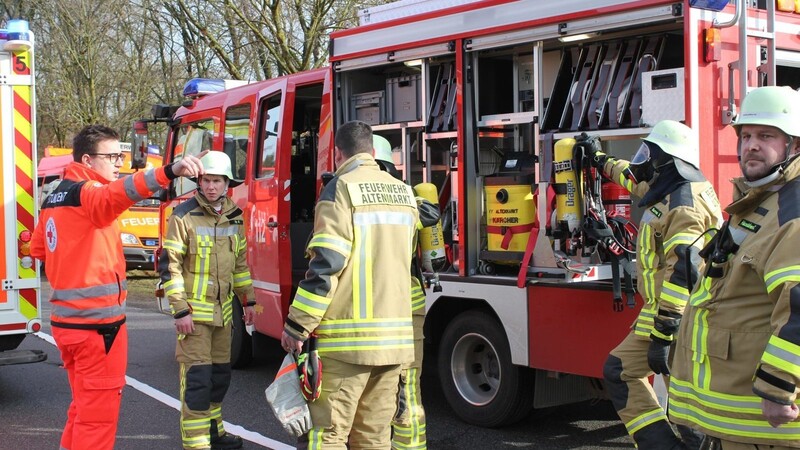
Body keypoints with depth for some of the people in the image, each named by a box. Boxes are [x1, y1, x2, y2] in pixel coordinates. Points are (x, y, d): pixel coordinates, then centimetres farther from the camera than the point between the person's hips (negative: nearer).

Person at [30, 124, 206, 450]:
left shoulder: (55, 198, 13)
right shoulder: (86, 193, -15)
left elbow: (38, 249, 24)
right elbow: (115, 195, -39)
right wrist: (168, 173, -54)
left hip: (66, 320, 9)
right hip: (97, 323, -9)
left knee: (84, 405, 20)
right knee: (99, 411, -1)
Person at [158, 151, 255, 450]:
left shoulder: (234, 217, 8)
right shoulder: (184, 216, -11)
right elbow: (169, 265, -13)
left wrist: (248, 300, 16)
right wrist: (180, 310, -17)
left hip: (222, 309, 7)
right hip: (194, 309, -6)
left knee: (220, 372, 15)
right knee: (197, 376, -8)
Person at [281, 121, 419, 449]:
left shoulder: (342, 188, -7)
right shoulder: (404, 193, 13)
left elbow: (326, 264, -14)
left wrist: (297, 326, -10)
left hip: (347, 335, -6)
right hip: (394, 332, 7)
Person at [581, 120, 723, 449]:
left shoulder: (683, 203, -18)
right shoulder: (675, 191, 14)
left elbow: (683, 271, -25)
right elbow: (639, 181, 38)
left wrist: (663, 335, -27)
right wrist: (602, 161, 52)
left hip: (678, 320, -11)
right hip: (669, 314, 11)